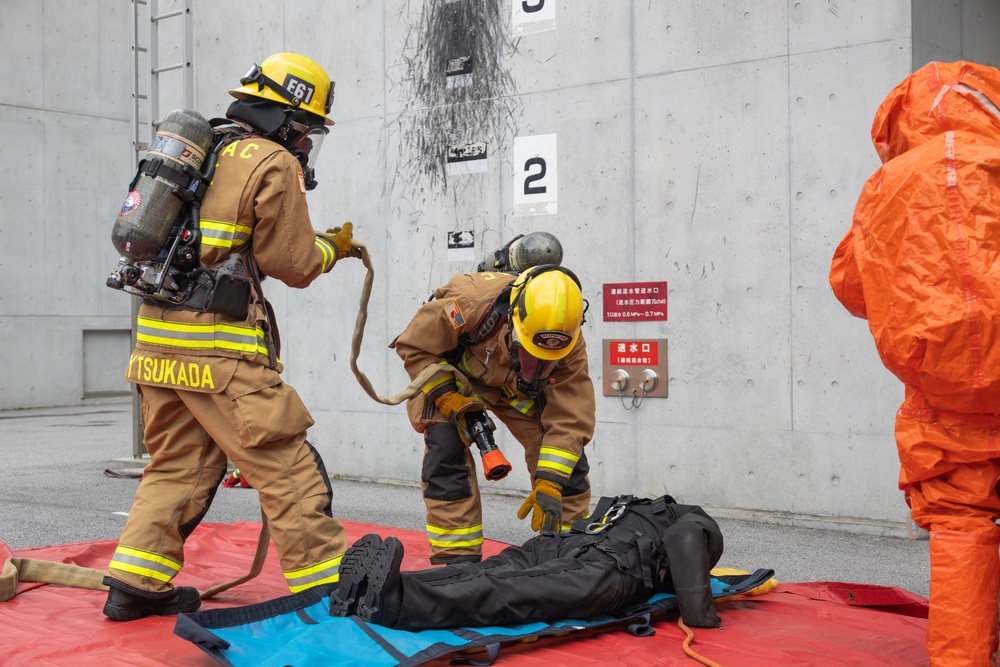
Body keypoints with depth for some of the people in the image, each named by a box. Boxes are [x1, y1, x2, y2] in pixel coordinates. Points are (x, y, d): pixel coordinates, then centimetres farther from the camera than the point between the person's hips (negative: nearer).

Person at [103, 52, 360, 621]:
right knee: (288, 469, -2)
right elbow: (293, 264, -4)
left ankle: (135, 587, 18)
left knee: (177, 465, 17)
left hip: (158, 335, 8)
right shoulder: (275, 163, -5)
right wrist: (332, 248, 15)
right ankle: (327, 591, 2)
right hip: (218, 346, -8)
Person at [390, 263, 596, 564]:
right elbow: (413, 346, -26)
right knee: (446, 448, -24)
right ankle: (455, 556, -12)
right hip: (447, 372, -3)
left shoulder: (570, 344, -30)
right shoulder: (471, 301, -42)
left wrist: (550, 484, -31)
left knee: (567, 444, -7)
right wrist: (447, 397, -33)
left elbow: (569, 418, -26)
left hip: (516, 387, 3)